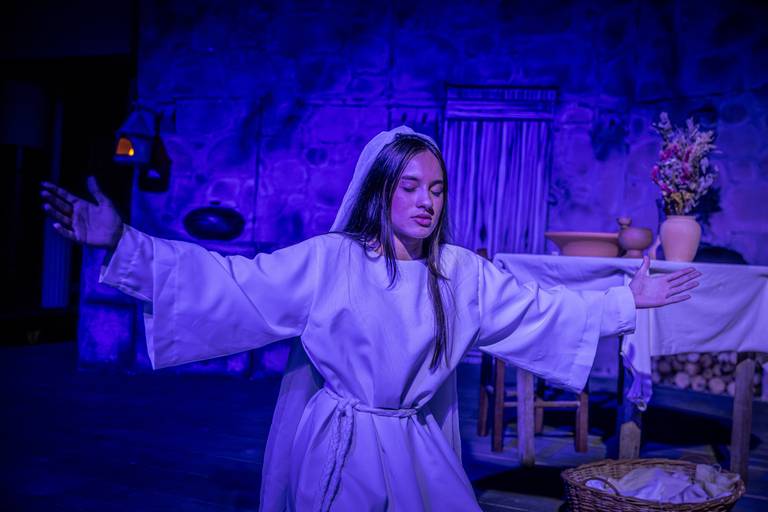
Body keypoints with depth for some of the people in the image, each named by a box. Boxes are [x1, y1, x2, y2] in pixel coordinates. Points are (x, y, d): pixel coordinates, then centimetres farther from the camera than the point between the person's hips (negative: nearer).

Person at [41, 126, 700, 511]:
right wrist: (123, 243, -21)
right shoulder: (327, 261, -13)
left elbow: (541, 308, 6)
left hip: (416, 454, 3)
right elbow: (227, 283, -16)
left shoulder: (462, 273, -1)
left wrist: (626, 299, 5)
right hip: (333, 447, -3)